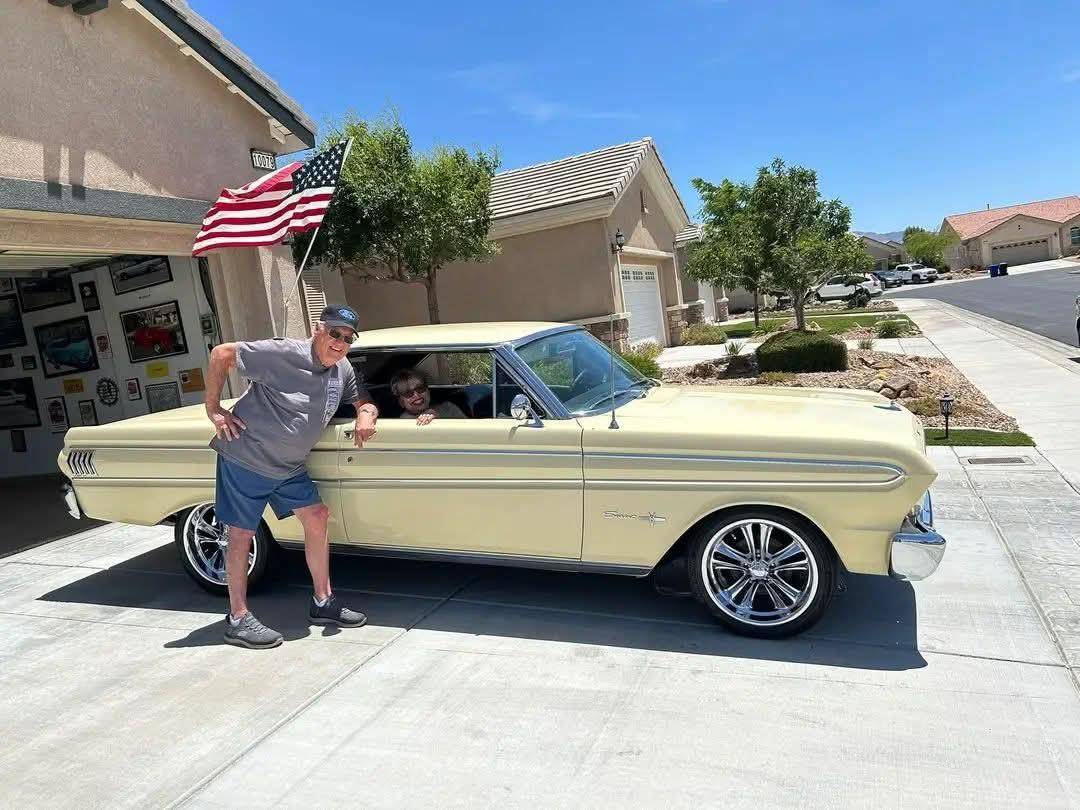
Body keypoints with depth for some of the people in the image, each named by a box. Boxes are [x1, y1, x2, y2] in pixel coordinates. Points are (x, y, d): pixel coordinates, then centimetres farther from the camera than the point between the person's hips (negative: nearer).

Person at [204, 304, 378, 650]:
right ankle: (238, 620, 15)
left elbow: (365, 400, 12)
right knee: (241, 534, 2)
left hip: (289, 466, 7)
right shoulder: (283, 354, -21)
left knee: (317, 517, 5)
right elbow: (221, 354, -16)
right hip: (245, 457, -7)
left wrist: (366, 415, -12)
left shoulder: (343, 370, 0)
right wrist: (213, 409, -14)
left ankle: (323, 602, 17)